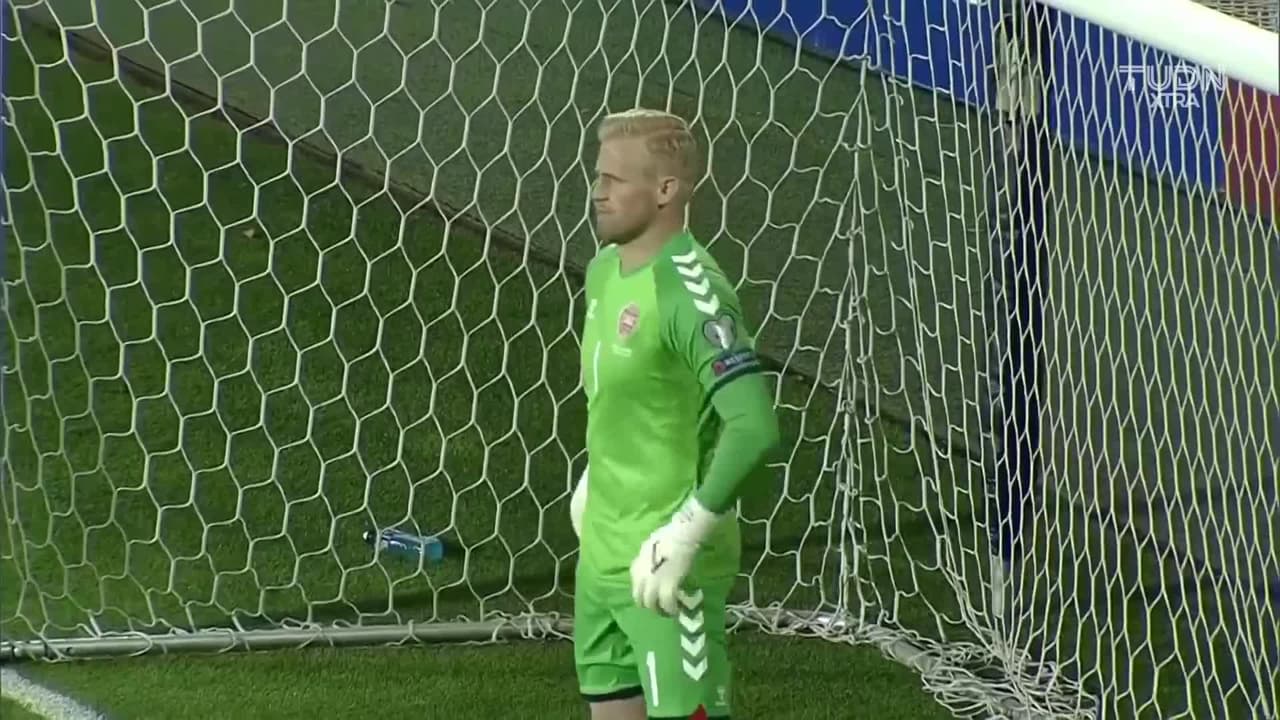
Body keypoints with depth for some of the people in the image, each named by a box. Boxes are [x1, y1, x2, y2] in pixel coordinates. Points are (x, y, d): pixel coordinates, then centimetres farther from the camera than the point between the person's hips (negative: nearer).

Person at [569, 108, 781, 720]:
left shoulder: (690, 291, -21)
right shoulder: (605, 271, 8)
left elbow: (753, 428, -29)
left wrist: (687, 533, -28)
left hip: (664, 561, -9)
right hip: (600, 553, 9)